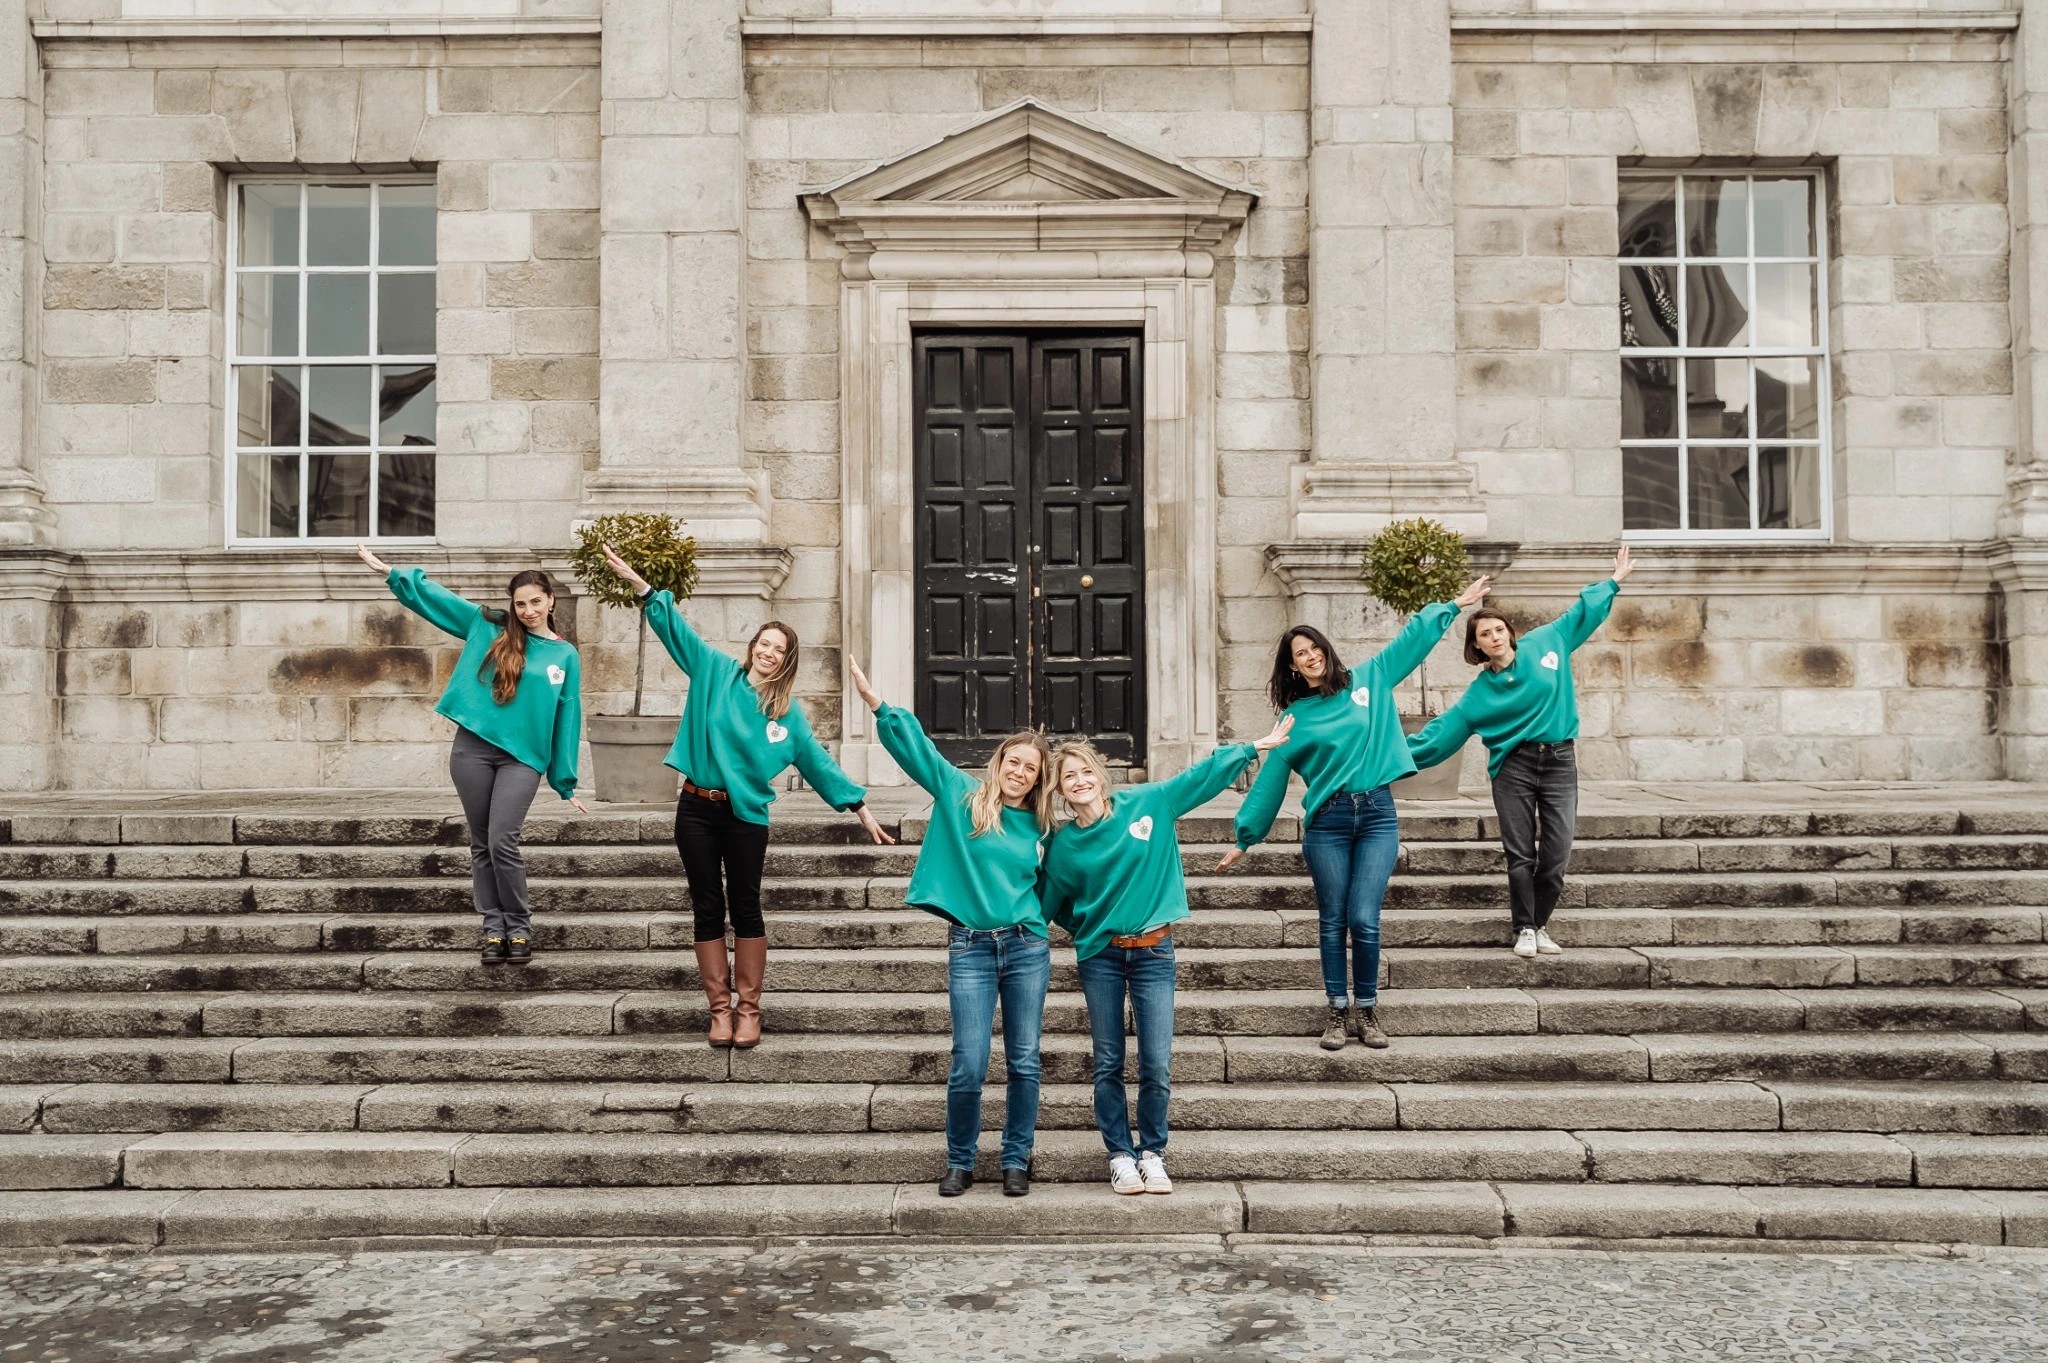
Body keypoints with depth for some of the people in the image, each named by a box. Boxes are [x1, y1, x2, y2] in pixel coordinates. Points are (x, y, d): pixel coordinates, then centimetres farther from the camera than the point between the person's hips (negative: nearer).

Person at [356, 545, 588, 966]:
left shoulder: (565, 656, 5)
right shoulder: (488, 627, 7)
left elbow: (566, 721, 7)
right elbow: (433, 596, 9)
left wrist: (567, 785, 6)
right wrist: (387, 570, 2)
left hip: (523, 759, -2)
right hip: (472, 748, 2)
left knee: (502, 842, -12)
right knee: (481, 845, 6)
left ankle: (520, 927, 4)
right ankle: (494, 927, 17)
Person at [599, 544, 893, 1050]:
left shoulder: (788, 712, 3)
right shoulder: (716, 672, 2)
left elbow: (817, 760, 5)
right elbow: (676, 629, -2)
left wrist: (860, 806, 2)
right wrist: (639, 583, -10)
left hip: (747, 817, 0)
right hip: (697, 809, 0)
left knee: (746, 910, 4)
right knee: (707, 909, 5)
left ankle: (748, 1008, 13)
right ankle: (720, 1008, 13)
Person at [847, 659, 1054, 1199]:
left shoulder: (1038, 826, 9)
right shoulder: (960, 794, 3)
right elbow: (916, 747, -6)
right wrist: (877, 703, -15)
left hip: (1027, 947, 2)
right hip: (970, 947, -2)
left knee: (1024, 1062, 3)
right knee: (969, 1064, -4)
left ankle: (1017, 1161, 18)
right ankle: (960, 1162, 15)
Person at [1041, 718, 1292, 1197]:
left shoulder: (1147, 803, -3)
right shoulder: (1062, 845, -2)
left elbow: (1203, 775, 1)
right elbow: (1048, 905, 10)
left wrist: (1253, 746, 0)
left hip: (1152, 952, 0)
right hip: (1099, 956, 0)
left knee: (1157, 1066, -2)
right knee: (1109, 1065, 5)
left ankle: (1152, 1153, 15)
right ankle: (1121, 1155, 18)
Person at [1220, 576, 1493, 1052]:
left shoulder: (1369, 679, 9)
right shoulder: (1296, 718, 7)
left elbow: (1413, 639, 16)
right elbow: (1270, 780, 9)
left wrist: (1453, 606, 16)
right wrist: (1244, 838, 9)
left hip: (1377, 816, 0)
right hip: (1326, 821, 0)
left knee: (1364, 920, -5)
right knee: (1333, 921, 4)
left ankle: (1367, 1009, 11)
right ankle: (1337, 1009, 16)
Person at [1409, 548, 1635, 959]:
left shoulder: (1545, 643, 6)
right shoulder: (1479, 694, 1)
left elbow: (1581, 614, 20)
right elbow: (1441, 732, 1)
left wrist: (1612, 582, 24)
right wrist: (1401, 754, -7)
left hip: (1560, 762, 1)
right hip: (1513, 767, -1)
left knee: (1556, 854, -2)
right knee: (1520, 854, -2)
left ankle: (1540, 926, 12)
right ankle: (1524, 929, 9)